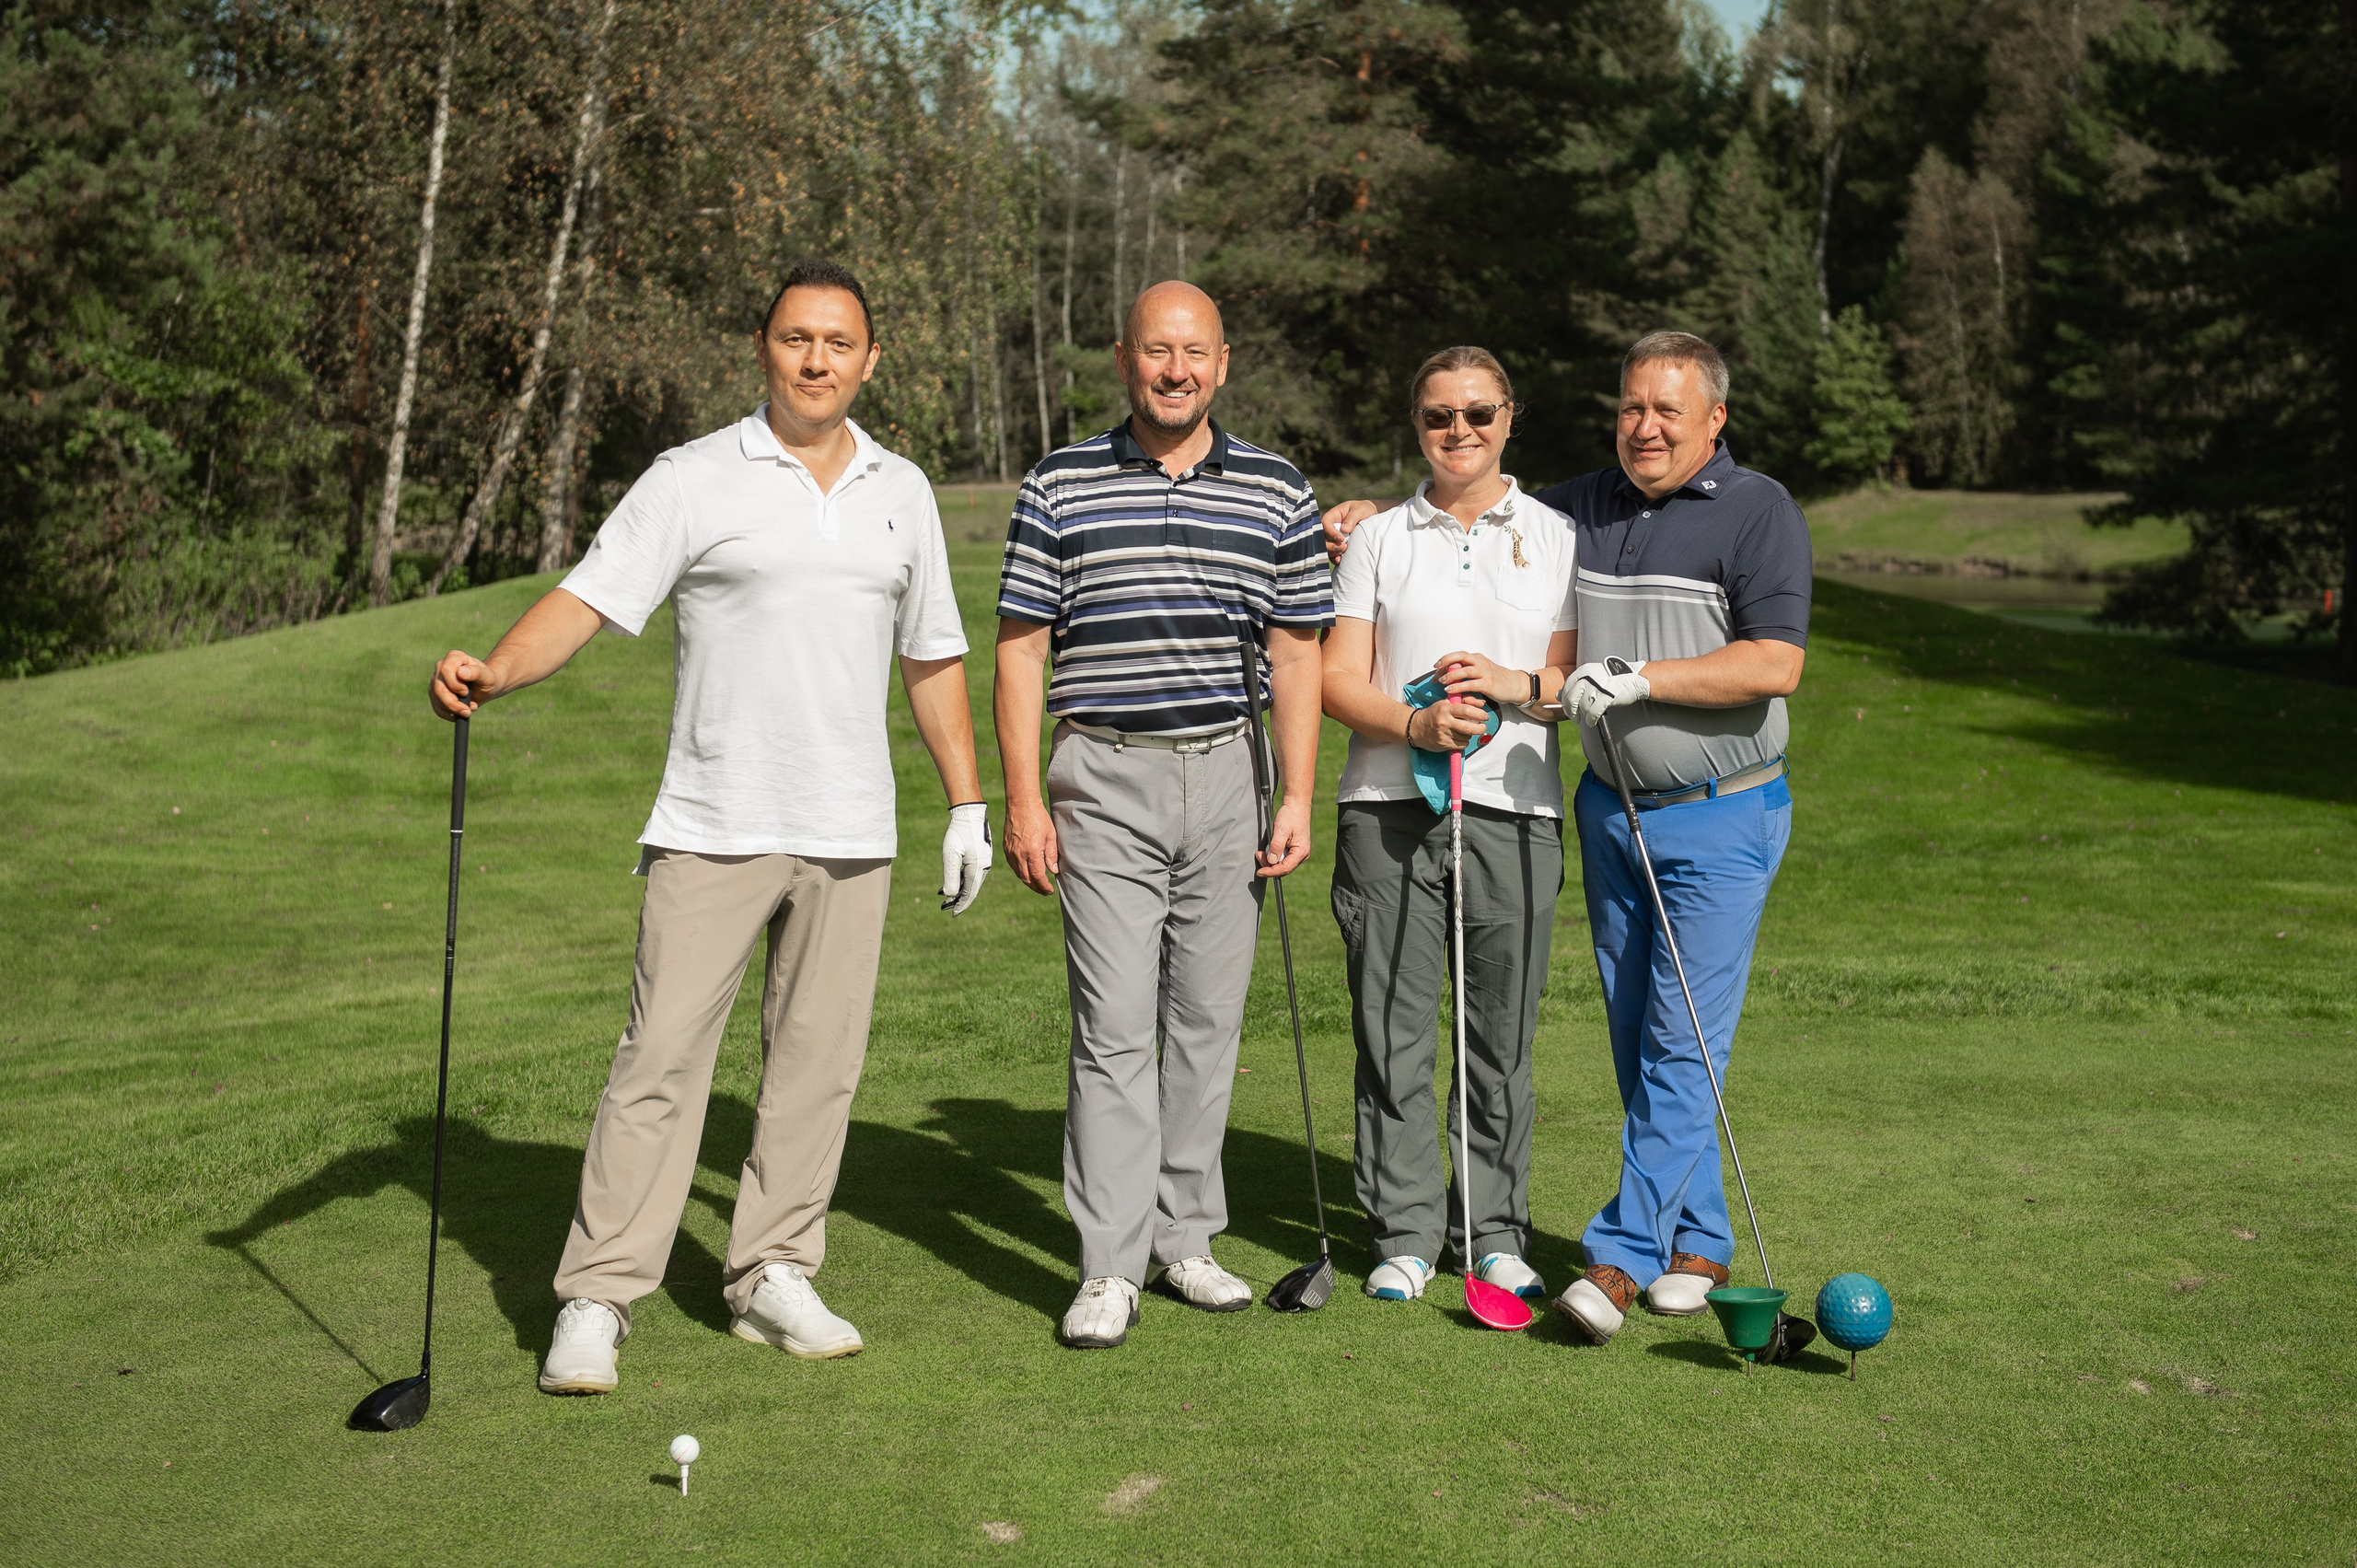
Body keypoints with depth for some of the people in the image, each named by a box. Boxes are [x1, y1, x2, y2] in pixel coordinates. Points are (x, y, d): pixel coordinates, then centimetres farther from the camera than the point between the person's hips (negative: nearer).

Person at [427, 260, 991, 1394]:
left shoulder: (901, 492, 12)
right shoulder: (694, 481, -1)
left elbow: (933, 659, 18)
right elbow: (587, 599, -10)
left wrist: (967, 804, 16)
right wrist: (491, 673, -28)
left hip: (850, 833, 4)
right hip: (713, 824, -4)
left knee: (819, 1061, 7)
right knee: (661, 1055, -5)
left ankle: (772, 1279, 19)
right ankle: (596, 1300, 2)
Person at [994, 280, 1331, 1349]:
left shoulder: (1279, 494, 8)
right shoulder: (1059, 489, 2)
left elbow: (1296, 654, 9)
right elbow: (1021, 649, 2)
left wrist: (1298, 798, 2)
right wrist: (1023, 799, -5)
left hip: (1229, 778, 3)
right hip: (1105, 782, -2)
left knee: (1208, 1020, 8)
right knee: (1115, 1026, -6)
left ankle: (1185, 1237, 21)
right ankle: (1110, 1268, -1)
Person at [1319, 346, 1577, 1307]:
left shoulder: (1557, 536, 11)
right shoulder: (1379, 538, 11)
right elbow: (1338, 679, 5)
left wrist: (1517, 683, -13)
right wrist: (1414, 724, -13)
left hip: (1515, 807, 0)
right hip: (1389, 806, 0)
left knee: (1502, 1036, 4)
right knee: (1393, 1030, 1)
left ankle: (1495, 1234, 17)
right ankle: (1403, 1235, 12)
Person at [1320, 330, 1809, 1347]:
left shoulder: (1759, 513, -8)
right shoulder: (1580, 508, 9)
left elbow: (1775, 664, -18)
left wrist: (1641, 676, -23)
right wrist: (1375, 515, 8)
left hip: (1720, 817, -6)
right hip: (1609, 809, 6)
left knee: (1684, 1042, -8)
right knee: (1637, 1036, 9)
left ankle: (1622, 1254, -5)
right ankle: (1699, 1241, 21)